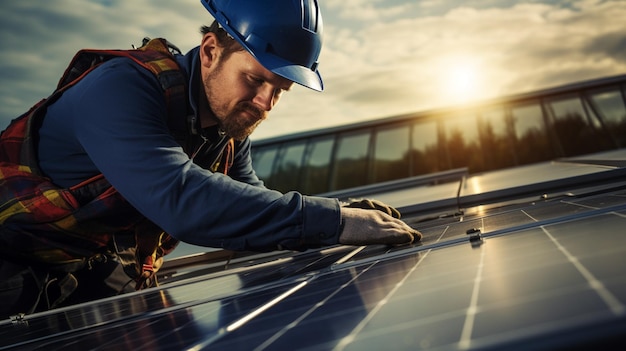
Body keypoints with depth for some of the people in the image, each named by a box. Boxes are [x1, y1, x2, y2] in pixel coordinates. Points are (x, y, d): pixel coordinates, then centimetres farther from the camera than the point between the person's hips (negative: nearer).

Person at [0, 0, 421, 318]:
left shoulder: (232, 121, -3)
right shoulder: (121, 88, -29)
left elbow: (249, 206, 1)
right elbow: (181, 199, -42)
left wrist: (343, 214, -18)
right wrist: (332, 221, -42)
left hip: (111, 283, 6)